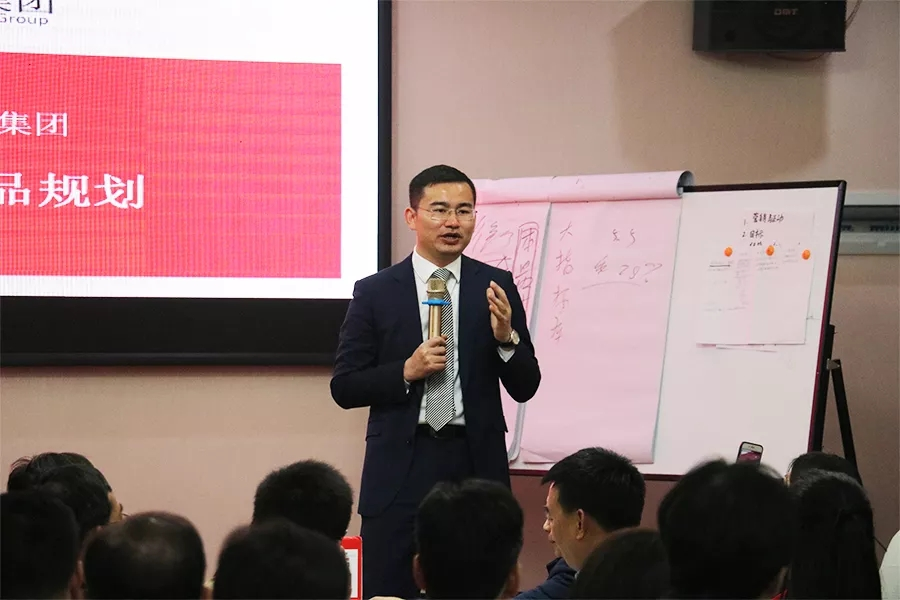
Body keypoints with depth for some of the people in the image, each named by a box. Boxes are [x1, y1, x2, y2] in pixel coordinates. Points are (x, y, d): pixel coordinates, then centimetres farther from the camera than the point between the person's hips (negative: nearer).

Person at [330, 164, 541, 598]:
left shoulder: (496, 286, 6)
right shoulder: (375, 293, 3)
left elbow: (525, 387, 6)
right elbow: (344, 387, 3)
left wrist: (505, 337, -13)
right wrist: (407, 371, -13)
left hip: (475, 464, 1)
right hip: (400, 468, -1)